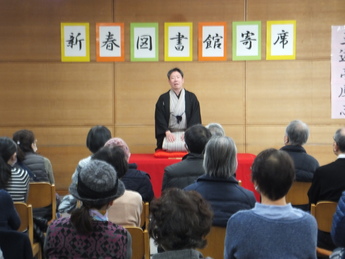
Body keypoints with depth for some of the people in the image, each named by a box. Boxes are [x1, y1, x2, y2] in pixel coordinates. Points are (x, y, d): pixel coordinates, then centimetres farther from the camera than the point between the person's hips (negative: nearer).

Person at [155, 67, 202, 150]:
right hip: (168, 136, 0)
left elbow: (196, 118, -1)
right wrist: (167, 132, -17)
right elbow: (159, 118, -2)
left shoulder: (191, 97, 6)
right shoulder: (163, 99, 6)